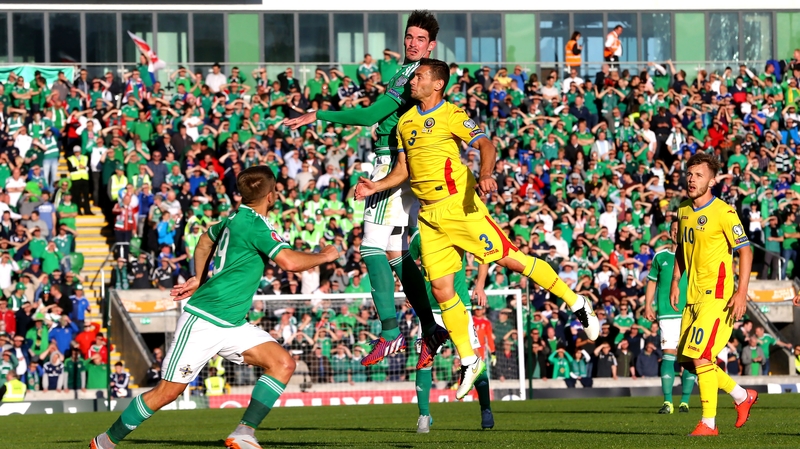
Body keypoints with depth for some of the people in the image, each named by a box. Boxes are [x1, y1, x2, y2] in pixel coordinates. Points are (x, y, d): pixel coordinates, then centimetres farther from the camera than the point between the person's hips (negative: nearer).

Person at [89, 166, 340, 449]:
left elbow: (205, 242, 32)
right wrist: (324, 256, -11)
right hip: (204, 320, -9)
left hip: (231, 324, 9)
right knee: (168, 392, -5)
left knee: (283, 363, -7)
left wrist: (198, 280, 37)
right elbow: (290, 261, -28)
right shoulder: (254, 224, -16)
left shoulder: (236, 219, 12)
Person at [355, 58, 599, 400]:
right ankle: (468, 360, 12)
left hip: (459, 204, -6)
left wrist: (485, 174, -34)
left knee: (509, 258, -9)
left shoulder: (451, 115, -5)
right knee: (440, 288, 1)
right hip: (429, 214, 6)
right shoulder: (405, 121, 14)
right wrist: (376, 187, 7)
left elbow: (485, 144, -16)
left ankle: (576, 303, 7)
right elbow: (403, 169, 22)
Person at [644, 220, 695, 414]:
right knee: (669, 354, -7)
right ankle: (667, 402, -8)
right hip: (667, 313, 0)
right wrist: (648, 306, 8)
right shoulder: (661, 257, 11)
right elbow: (652, 282, 17)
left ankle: (685, 401, 3)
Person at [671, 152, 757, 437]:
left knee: (700, 356, -15)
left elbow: (745, 250, -12)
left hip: (717, 295, -8)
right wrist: (675, 281, 15)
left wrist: (742, 291, -19)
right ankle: (743, 397, 27)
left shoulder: (723, 212, -12)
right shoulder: (684, 211, 10)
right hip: (693, 295, 8)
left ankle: (709, 423, -6)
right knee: (687, 360, 9)